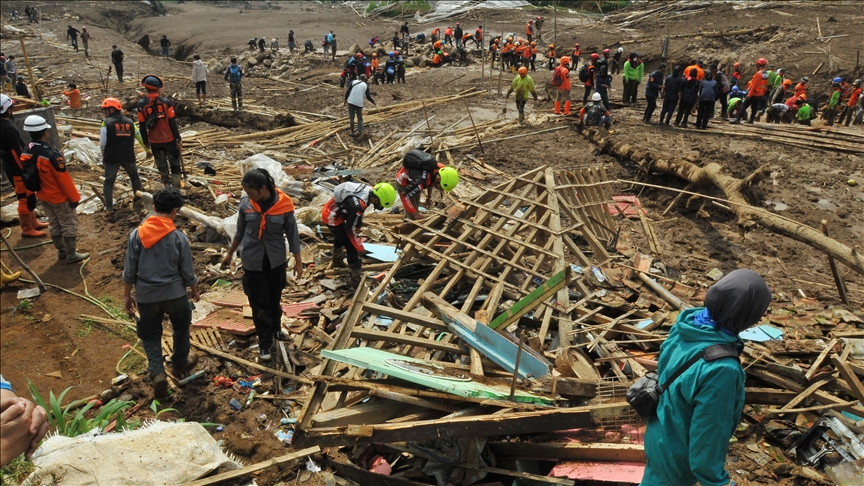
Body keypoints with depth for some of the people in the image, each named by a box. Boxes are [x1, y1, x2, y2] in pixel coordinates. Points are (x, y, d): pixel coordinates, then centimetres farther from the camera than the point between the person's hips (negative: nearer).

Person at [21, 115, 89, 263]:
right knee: (69, 225, 7)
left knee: (54, 224, 21)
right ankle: (71, 255, 16)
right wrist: (74, 197, -13)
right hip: (59, 197, -8)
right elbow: (64, 179, -23)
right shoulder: (51, 154, -30)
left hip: (43, 196, 8)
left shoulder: (26, 153, -4)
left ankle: (61, 251, 34)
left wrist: (37, 190, 21)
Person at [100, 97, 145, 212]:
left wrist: (104, 155, 8)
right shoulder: (130, 122, 8)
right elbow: (140, 137, 13)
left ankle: (109, 207, 9)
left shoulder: (106, 122, -6)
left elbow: (102, 143, -8)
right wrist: (147, 150, 26)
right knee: (134, 177, 21)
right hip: (129, 156, 3)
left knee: (109, 181, 8)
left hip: (112, 157, -3)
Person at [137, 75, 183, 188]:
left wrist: (145, 142, 9)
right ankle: (175, 187, 10)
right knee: (174, 164, 10)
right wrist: (178, 139, -4)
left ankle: (167, 184, 30)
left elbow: (142, 125, -2)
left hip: (154, 141, 2)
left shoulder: (141, 104, -6)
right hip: (169, 139, -2)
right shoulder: (166, 102, -11)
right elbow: (172, 122, -11)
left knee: (161, 165, 16)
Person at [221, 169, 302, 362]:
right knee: (259, 303, 5)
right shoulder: (245, 204, -11)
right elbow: (240, 232, 4)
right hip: (252, 261, 0)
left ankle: (276, 329, 44)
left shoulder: (283, 205, -16)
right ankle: (264, 344, 20)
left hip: (276, 260, 0)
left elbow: (292, 234, -6)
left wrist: (298, 261, 0)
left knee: (275, 299, 18)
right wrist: (229, 254, 13)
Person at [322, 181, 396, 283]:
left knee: (340, 238, 34)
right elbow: (350, 229, -26)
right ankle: (356, 278, 2)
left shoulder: (368, 190, -13)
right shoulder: (358, 205, -37)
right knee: (351, 247, -7)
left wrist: (358, 228, 13)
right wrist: (360, 248, -15)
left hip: (331, 212, 10)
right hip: (332, 218, -10)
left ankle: (337, 261, 60)